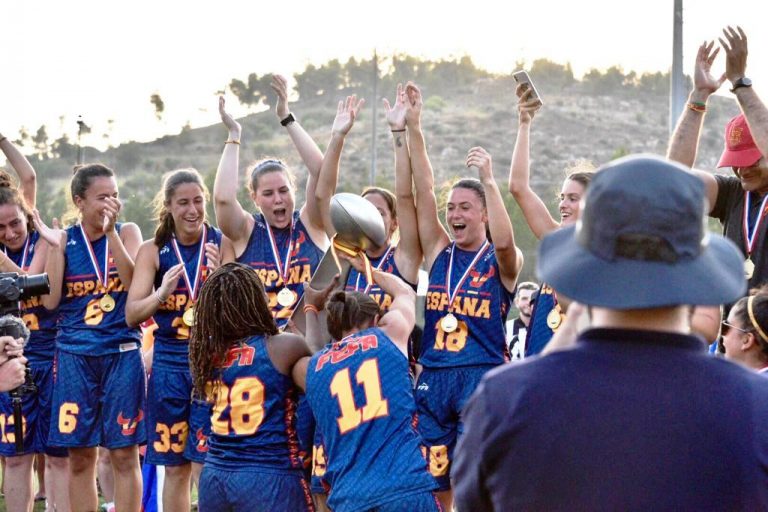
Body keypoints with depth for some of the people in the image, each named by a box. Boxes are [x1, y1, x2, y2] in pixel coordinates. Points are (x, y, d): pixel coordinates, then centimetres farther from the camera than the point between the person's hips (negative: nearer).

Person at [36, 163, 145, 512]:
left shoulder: (127, 232, 3)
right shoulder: (64, 240, 4)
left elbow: (134, 284, -13)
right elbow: (50, 300, -4)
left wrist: (111, 232, -19)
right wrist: (55, 246, -11)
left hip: (122, 353, -1)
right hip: (74, 355, 1)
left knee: (125, 454, 1)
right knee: (80, 456, 5)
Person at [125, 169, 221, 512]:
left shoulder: (223, 244, -1)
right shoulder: (153, 251, 3)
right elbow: (132, 315, -4)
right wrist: (162, 293, -23)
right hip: (169, 364, 2)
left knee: (206, 467, -7)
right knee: (175, 468, 8)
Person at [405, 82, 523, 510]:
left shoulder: (502, 262, 0)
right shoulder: (439, 252, 10)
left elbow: (504, 241, -24)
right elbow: (423, 191, 2)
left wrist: (488, 179, -24)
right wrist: (413, 128, -7)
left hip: (482, 378, -4)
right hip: (433, 377, 4)